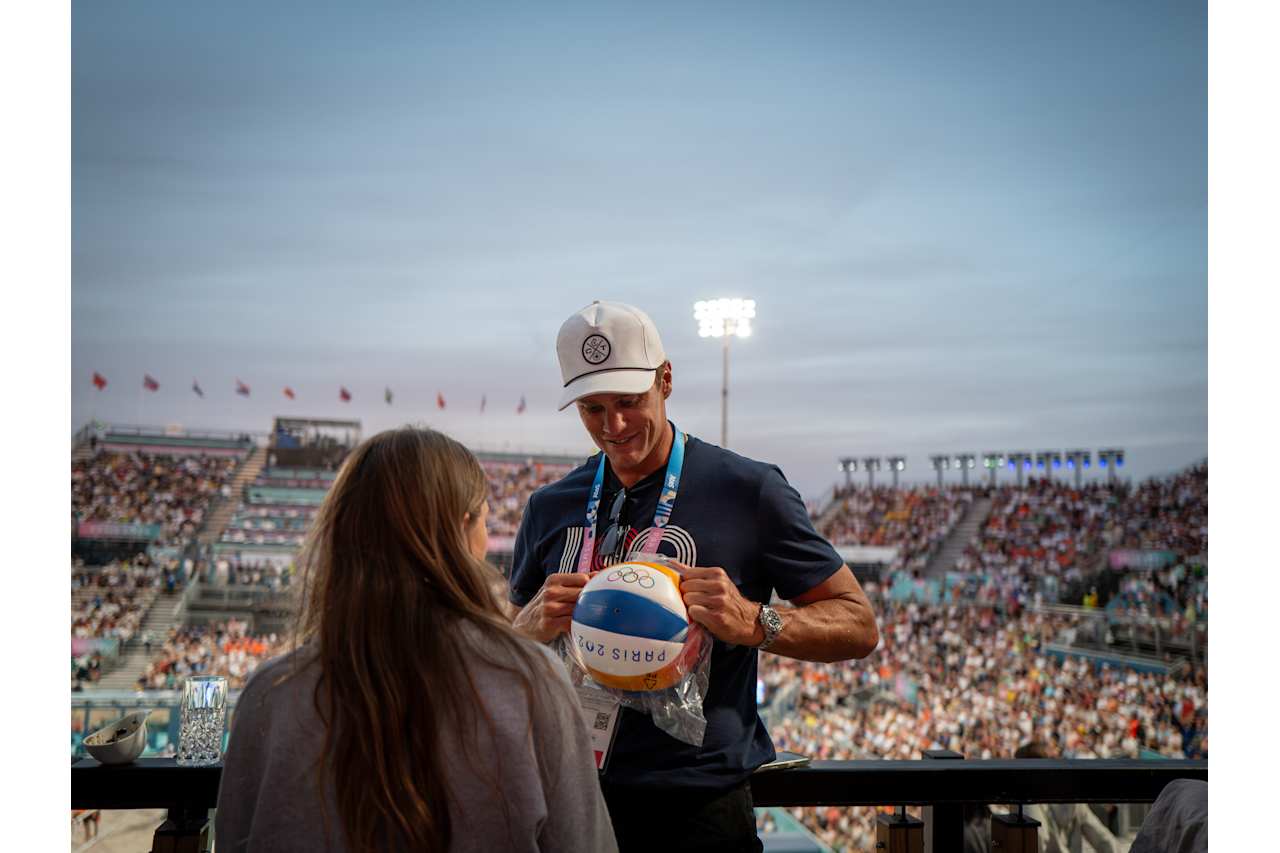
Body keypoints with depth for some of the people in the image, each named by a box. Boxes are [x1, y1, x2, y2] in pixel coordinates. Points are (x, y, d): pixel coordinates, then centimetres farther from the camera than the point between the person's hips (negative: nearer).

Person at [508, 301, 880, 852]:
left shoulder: (748, 490, -7)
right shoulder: (551, 507, 5)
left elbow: (859, 627, -5)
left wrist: (754, 622, -23)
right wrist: (535, 624, -10)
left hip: (699, 806, -3)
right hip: (574, 797, 4)